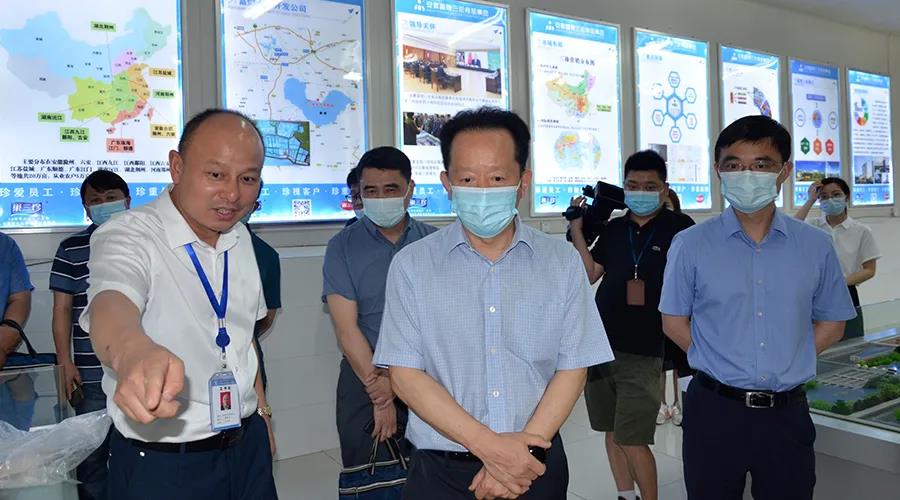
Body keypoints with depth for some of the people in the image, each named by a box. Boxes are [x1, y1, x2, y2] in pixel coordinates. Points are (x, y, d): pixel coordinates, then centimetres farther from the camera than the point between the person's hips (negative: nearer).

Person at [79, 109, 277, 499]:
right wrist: (132, 352, -60)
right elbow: (110, 306, -39)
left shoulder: (240, 239, 2)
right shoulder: (126, 236, -18)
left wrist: (261, 411, 15)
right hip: (161, 465, -5)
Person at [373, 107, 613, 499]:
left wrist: (522, 448, -13)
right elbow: (405, 374, -9)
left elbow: (572, 367, -2)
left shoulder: (563, 262, -1)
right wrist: (488, 445, -16)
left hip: (537, 466, 2)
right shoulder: (411, 265, -5)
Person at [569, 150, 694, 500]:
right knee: (612, 432, 15)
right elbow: (590, 274, 8)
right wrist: (577, 229, 2)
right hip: (601, 344, 5)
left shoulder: (679, 228, -4)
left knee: (632, 440, -4)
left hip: (643, 351, -5)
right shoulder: (612, 229, 10)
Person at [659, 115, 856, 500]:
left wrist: (785, 365, -1)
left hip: (787, 413, 2)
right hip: (714, 410, -1)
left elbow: (831, 324, 10)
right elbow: (674, 323, 2)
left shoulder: (816, 247, 1)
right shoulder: (691, 245, -5)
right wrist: (722, 364, -5)